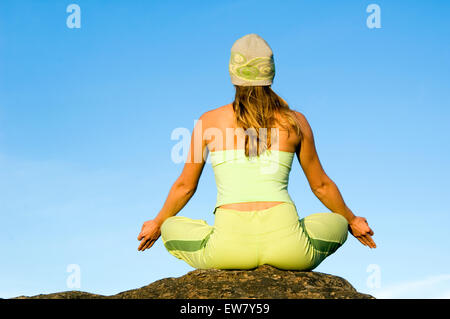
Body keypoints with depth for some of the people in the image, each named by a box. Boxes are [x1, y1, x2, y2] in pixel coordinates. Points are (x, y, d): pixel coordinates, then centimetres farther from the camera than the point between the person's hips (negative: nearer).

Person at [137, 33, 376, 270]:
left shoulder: (209, 121, 8)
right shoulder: (295, 121, 9)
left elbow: (185, 186, 18)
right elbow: (320, 185, 20)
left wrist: (157, 224, 37)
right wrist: (351, 221, 39)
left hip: (229, 247, -1)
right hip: (286, 247, 1)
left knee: (171, 228, 30)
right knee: (337, 224, 32)